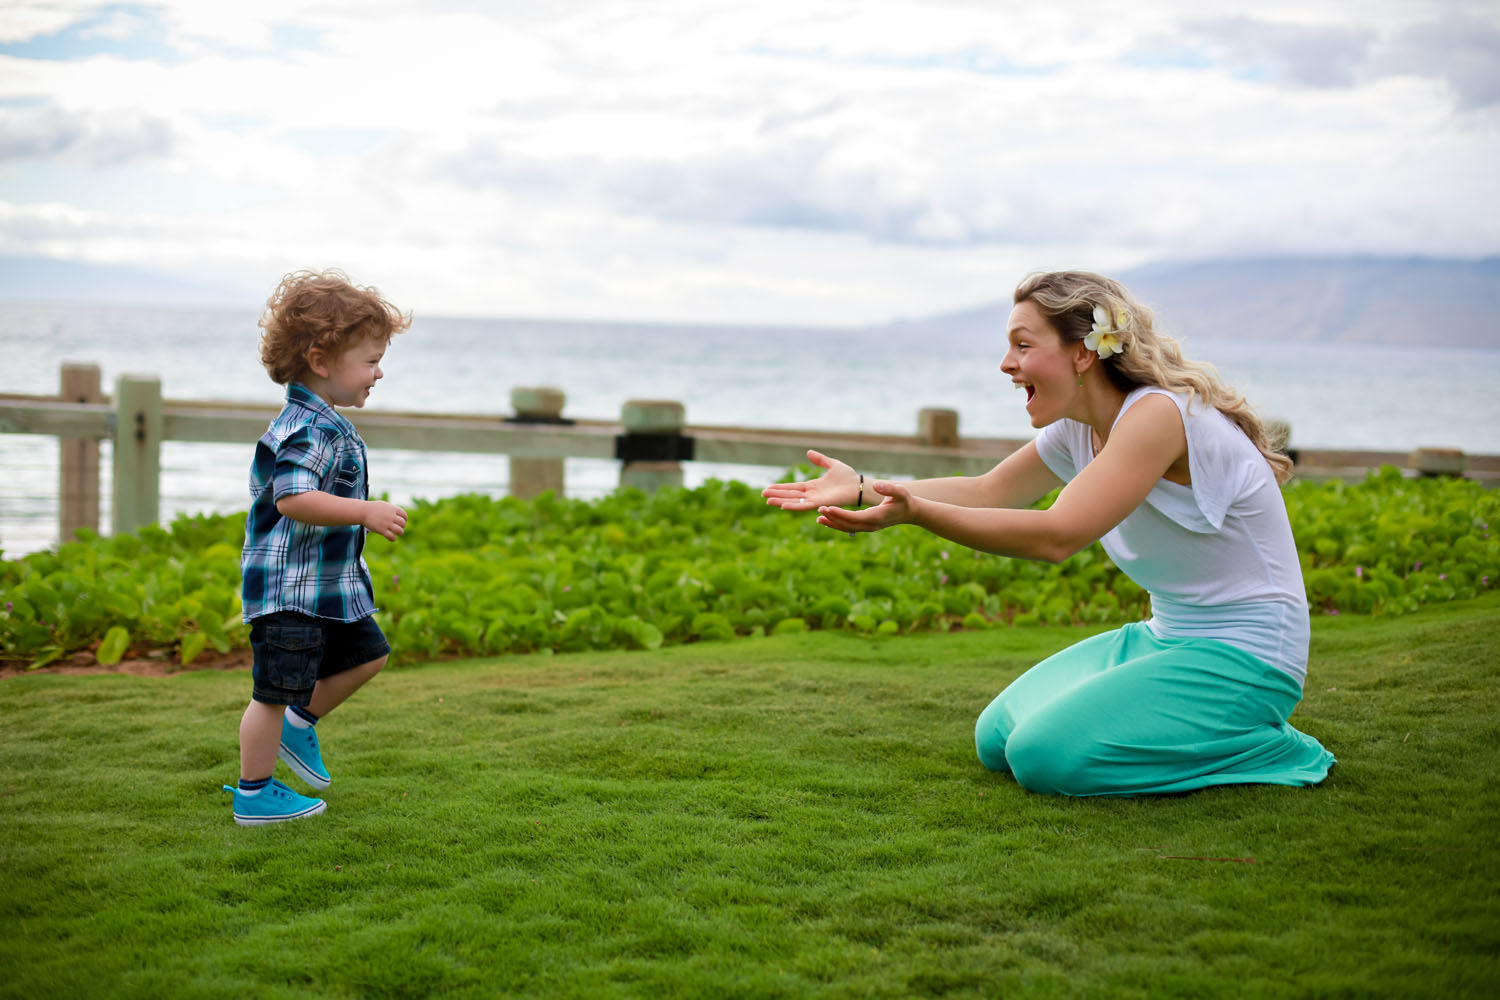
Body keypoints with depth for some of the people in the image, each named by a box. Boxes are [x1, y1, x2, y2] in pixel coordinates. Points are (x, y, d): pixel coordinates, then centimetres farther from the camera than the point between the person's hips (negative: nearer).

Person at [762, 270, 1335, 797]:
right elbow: (986, 491, 10)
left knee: (1045, 757, -20)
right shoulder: (1079, 429, 3)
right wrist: (862, 488, -1)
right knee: (998, 740, 7)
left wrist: (915, 512, -36)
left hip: (1243, 656, -9)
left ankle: (1261, 749, -5)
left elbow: (1056, 536, -31)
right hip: (1167, 638, 9)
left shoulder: (1159, 414, -24)